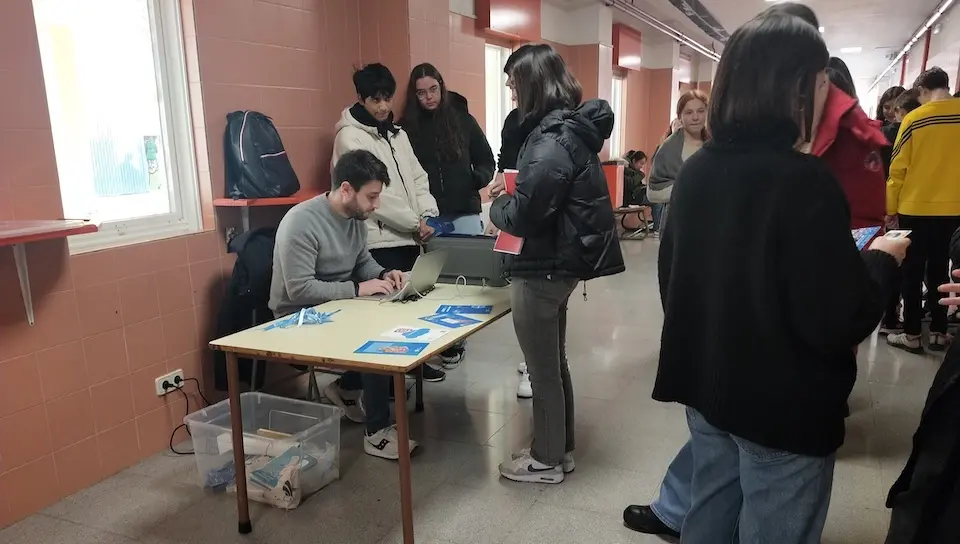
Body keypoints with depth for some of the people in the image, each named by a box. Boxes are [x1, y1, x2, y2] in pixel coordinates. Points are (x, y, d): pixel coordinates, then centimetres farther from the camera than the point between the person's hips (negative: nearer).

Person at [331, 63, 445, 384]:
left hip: (409, 236, 8)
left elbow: (417, 177, 14)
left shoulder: (397, 133, 15)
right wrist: (415, 223, -14)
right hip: (380, 240, -7)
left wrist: (428, 214, -3)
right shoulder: (350, 137, -10)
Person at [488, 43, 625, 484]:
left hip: (542, 269, -10)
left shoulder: (552, 140, -22)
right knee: (554, 362, 21)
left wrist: (497, 204, -6)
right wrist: (512, 194, 3)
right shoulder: (571, 128, 8)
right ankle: (560, 447, 37)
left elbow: (525, 215, -26)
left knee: (543, 370, 6)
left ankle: (546, 460, 24)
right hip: (559, 262, 10)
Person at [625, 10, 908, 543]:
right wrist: (881, 260, -3)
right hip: (784, 404, -7)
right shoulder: (804, 182, -21)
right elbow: (838, 323, -20)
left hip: (707, 384, 7)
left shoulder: (696, 169, 2)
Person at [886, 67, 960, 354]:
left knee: (912, 273, 6)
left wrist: (890, 206, 2)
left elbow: (898, 169, -8)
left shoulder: (914, 119, -10)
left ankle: (912, 335, 11)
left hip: (916, 208, -3)